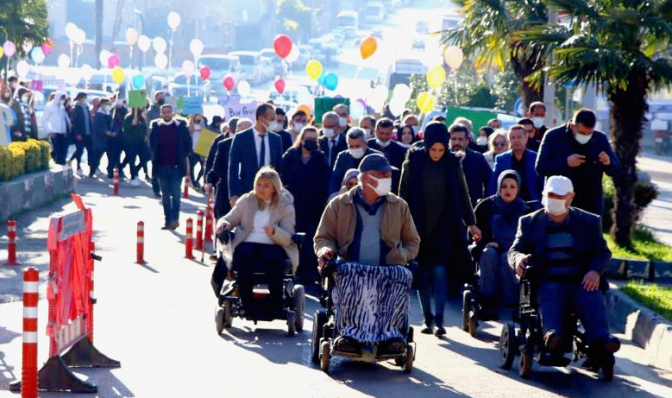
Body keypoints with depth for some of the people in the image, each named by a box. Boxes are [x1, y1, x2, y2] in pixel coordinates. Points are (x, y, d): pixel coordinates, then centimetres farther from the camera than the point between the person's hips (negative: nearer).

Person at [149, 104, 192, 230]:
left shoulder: (181, 125, -2)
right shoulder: (156, 126, 4)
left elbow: (187, 142, 2)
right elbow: (152, 143, 9)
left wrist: (185, 156, -1)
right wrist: (154, 158, 0)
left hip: (176, 166, -3)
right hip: (162, 166, 3)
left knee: (175, 194, -7)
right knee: (165, 195, 9)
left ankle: (175, 219, -7)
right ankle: (168, 221, 15)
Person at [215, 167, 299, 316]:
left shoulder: (285, 206, 8)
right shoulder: (246, 201, 15)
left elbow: (288, 239, -2)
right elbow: (230, 219, 17)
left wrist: (274, 232, -24)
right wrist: (223, 224, -9)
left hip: (273, 246, -1)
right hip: (248, 244, 1)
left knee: (273, 259, -37)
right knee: (243, 256, -35)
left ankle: (276, 304, -23)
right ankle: (246, 302, -27)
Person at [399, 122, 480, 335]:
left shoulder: (452, 163, 1)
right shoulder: (413, 162, -2)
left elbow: (462, 195, 8)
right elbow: (404, 195, 2)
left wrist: (471, 223, 10)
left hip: (445, 227, 0)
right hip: (419, 226, 1)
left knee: (440, 272, -8)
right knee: (423, 274, 3)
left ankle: (439, 320, -9)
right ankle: (427, 318, 11)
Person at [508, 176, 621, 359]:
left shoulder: (590, 221, 19)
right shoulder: (529, 222, 19)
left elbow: (602, 251, 13)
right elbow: (514, 250, 12)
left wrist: (595, 271, -10)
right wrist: (519, 259, -15)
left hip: (582, 283, 1)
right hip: (548, 282, -1)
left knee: (594, 299, -31)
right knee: (550, 296, -36)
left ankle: (599, 340, -54)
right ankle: (552, 335, -61)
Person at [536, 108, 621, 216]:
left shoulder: (600, 139, 7)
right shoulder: (553, 137, -3)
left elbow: (616, 168, 10)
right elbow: (540, 167, -8)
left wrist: (609, 163, -14)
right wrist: (565, 163, -22)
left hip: (592, 206, 3)